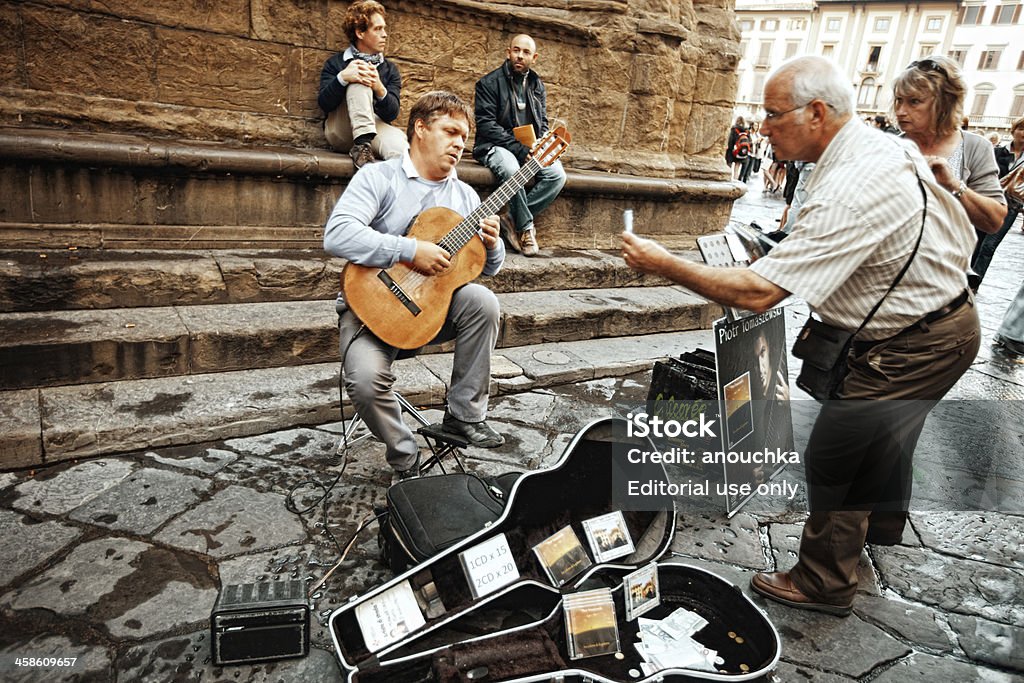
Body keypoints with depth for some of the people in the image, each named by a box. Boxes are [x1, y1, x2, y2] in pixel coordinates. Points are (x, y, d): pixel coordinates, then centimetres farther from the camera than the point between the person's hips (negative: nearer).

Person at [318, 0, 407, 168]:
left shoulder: (390, 69, 14)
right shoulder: (335, 63, 9)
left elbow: (392, 114, -1)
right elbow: (324, 104, -5)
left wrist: (379, 89, -22)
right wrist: (342, 78, -24)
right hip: (340, 132, 0)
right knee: (359, 82, -27)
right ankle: (362, 146, -37)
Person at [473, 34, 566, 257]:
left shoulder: (538, 86, 16)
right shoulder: (489, 83, -2)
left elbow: (543, 124, 20)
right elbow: (486, 125, -11)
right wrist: (520, 149, -20)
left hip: (528, 149, 5)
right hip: (496, 147, -5)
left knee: (557, 174, -23)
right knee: (511, 169, -39)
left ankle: (515, 222, -19)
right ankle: (526, 227, -21)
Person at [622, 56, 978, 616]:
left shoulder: (850, 193, -34)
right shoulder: (888, 146, -1)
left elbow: (757, 292, -37)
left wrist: (663, 264, -28)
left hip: (914, 349, -10)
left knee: (833, 459, -1)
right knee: (884, 431, 29)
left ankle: (823, 584, 19)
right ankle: (881, 523, 57)